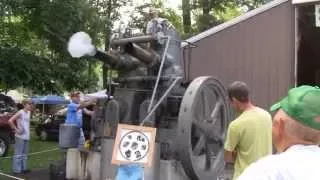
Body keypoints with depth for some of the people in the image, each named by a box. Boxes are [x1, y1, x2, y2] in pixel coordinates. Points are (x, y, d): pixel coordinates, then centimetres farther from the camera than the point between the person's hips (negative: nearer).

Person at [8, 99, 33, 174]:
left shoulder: (28, 112, 10)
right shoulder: (20, 112, -13)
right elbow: (10, 121, -19)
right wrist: (16, 129, -15)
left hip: (26, 136, 8)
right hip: (20, 136, -8)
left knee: (24, 153, 14)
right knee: (18, 153, -3)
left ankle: (23, 168, 22)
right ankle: (16, 169, 2)